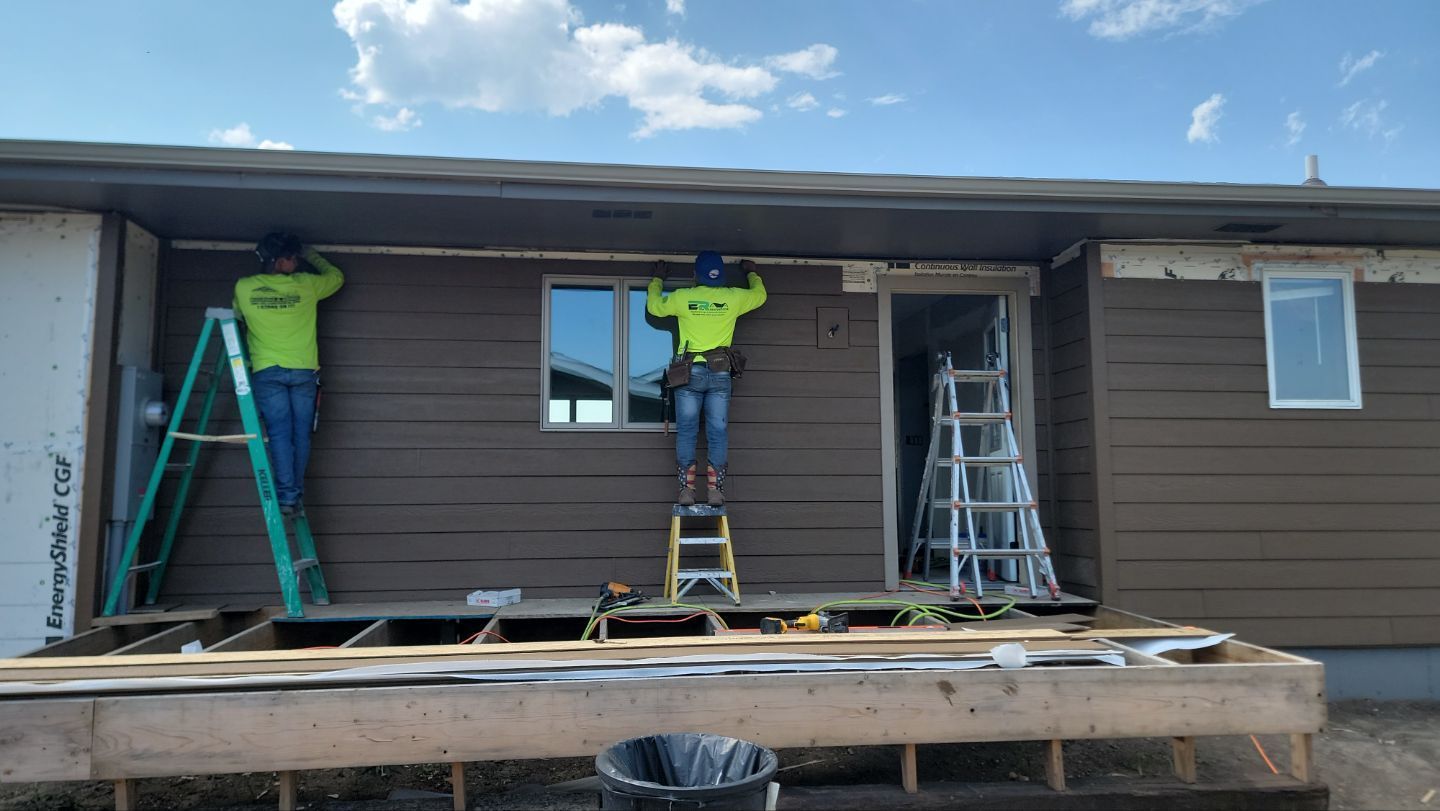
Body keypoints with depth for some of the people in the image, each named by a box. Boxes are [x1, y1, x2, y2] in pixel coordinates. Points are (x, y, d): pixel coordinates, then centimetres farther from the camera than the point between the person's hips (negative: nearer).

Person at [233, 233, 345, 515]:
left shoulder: (243, 288, 2)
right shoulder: (305, 285, -1)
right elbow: (336, 276, 19)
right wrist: (310, 255, 29)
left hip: (267, 372, 0)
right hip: (303, 370, 0)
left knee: (280, 433, -1)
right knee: (301, 434, 6)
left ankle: (286, 495, -8)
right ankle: (296, 493, 8)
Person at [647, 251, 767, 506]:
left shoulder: (682, 297, 0)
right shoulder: (733, 298, 2)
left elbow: (654, 306, 18)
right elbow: (760, 295, 23)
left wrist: (658, 279, 34)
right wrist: (751, 273, 41)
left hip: (689, 372, 0)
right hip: (719, 373, 1)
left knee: (686, 431, 3)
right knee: (718, 432, 1)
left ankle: (687, 489, -3)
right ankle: (715, 490, -3)